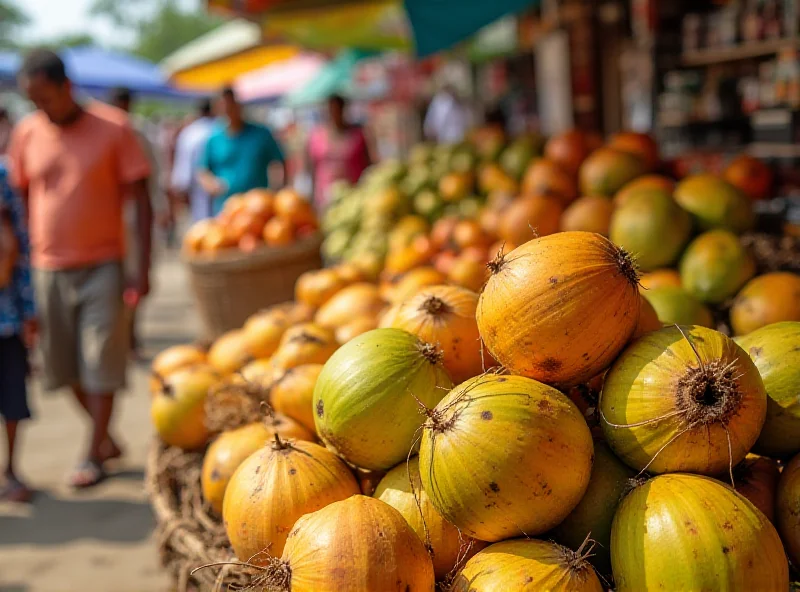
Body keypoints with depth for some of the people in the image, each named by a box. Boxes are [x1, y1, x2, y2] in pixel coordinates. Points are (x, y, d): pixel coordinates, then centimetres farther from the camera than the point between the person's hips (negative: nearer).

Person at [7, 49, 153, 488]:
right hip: (48, 268, 4)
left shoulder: (112, 129, -6)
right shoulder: (26, 133, 3)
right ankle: (106, 438, 27)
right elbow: (20, 201, 11)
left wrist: (143, 268, -9)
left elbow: (141, 200, -4)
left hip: (102, 266, -4)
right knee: (65, 365, 9)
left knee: (100, 362, -2)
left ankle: (93, 456, 9)